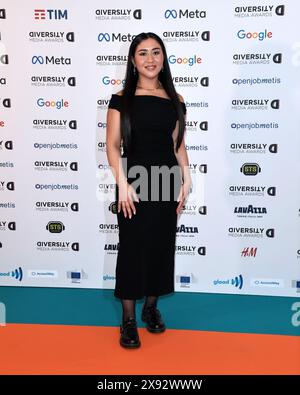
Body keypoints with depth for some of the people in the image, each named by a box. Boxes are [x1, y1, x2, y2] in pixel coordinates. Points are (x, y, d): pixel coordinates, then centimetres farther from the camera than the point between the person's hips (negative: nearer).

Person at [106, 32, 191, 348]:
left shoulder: (174, 101, 7)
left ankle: (151, 307, 30)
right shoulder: (121, 99, -1)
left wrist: (186, 180, 0)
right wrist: (122, 183, -15)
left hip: (167, 182, 3)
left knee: (161, 246, 10)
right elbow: (113, 145, -5)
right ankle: (128, 319, 16)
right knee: (132, 248, 2)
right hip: (134, 182, -3)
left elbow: (179, 145, 9)